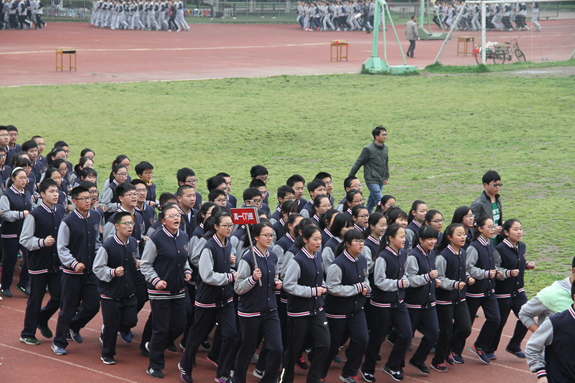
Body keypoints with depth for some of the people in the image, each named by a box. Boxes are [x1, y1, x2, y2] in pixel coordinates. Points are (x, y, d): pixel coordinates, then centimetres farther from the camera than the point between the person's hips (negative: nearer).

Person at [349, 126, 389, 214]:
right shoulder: (368, 149, -13)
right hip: (372, 181, -6)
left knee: (372, 203, 13)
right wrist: (350, 178, -7)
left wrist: (386, 177, 19)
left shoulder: (385, 148, 8)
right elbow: (358, 164, -8)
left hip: (381, 182, 6)